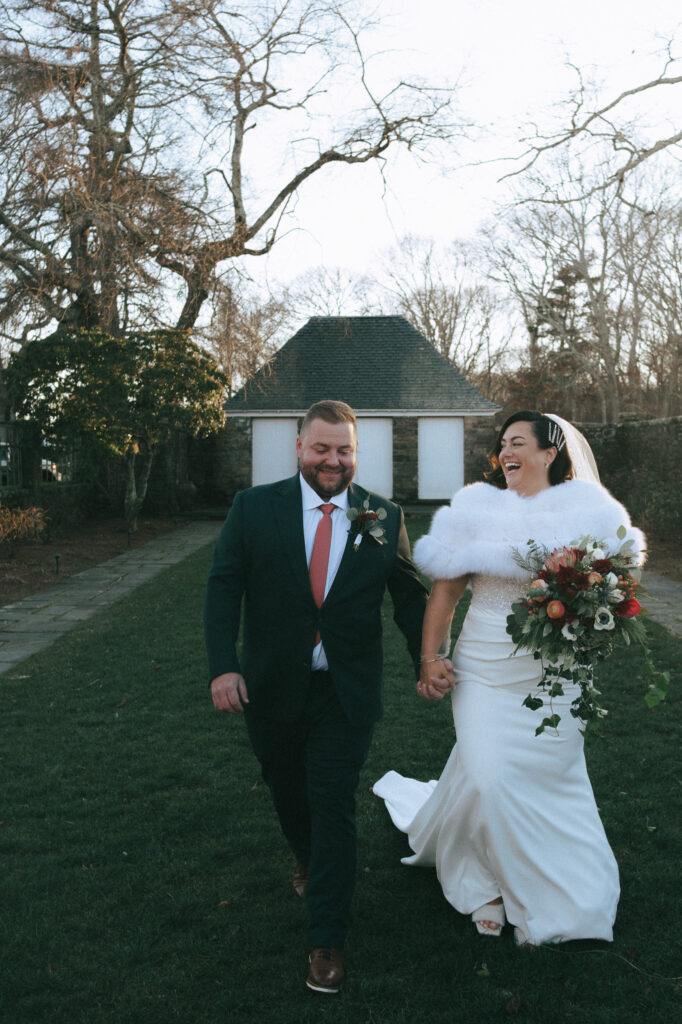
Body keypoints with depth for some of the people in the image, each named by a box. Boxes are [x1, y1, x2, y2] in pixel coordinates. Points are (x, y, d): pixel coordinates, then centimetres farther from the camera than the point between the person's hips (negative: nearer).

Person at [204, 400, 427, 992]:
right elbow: (224, 587, -6)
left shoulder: (386, 518, -2)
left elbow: (411, 595, 4)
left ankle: (327, 941, 17)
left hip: (347, 696, -1)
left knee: (334, 807, 1)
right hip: (271, 689, 2)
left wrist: (428, 659, -7)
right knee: (287, 790, 21)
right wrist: (223, 665, -16)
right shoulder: (254, 508, -5)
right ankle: (307, 860, 54)